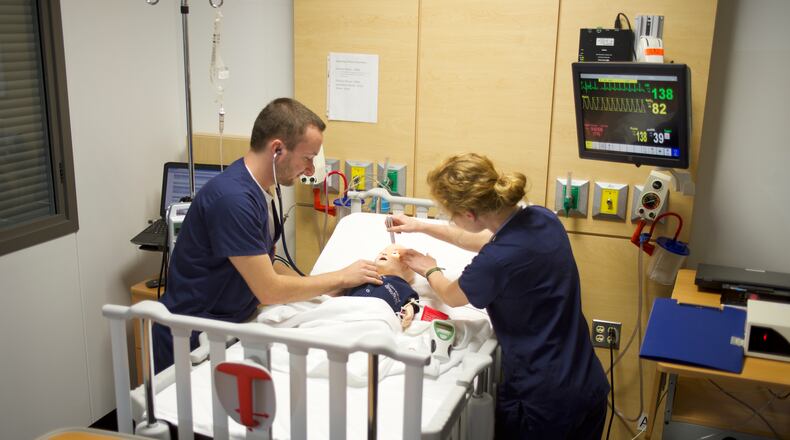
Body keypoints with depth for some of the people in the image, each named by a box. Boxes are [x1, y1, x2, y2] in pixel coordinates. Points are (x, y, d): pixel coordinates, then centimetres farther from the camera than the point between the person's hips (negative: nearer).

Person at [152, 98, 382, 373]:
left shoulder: (256, 190, 3)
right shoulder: (232, 198, -27)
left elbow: (267, 266, 9)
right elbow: (269, 290, -23)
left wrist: (332, 289, -1)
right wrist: (342, 278, -11)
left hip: (226, 329, 8)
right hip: (191, 343, -8)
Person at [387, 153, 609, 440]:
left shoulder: (496, 262, -28)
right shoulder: (542, 218, -5)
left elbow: (451, 297, -3)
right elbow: (488, 242, 17)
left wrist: (429, 270, 18)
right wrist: (422, 227, 23)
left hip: (544, 403, -7)